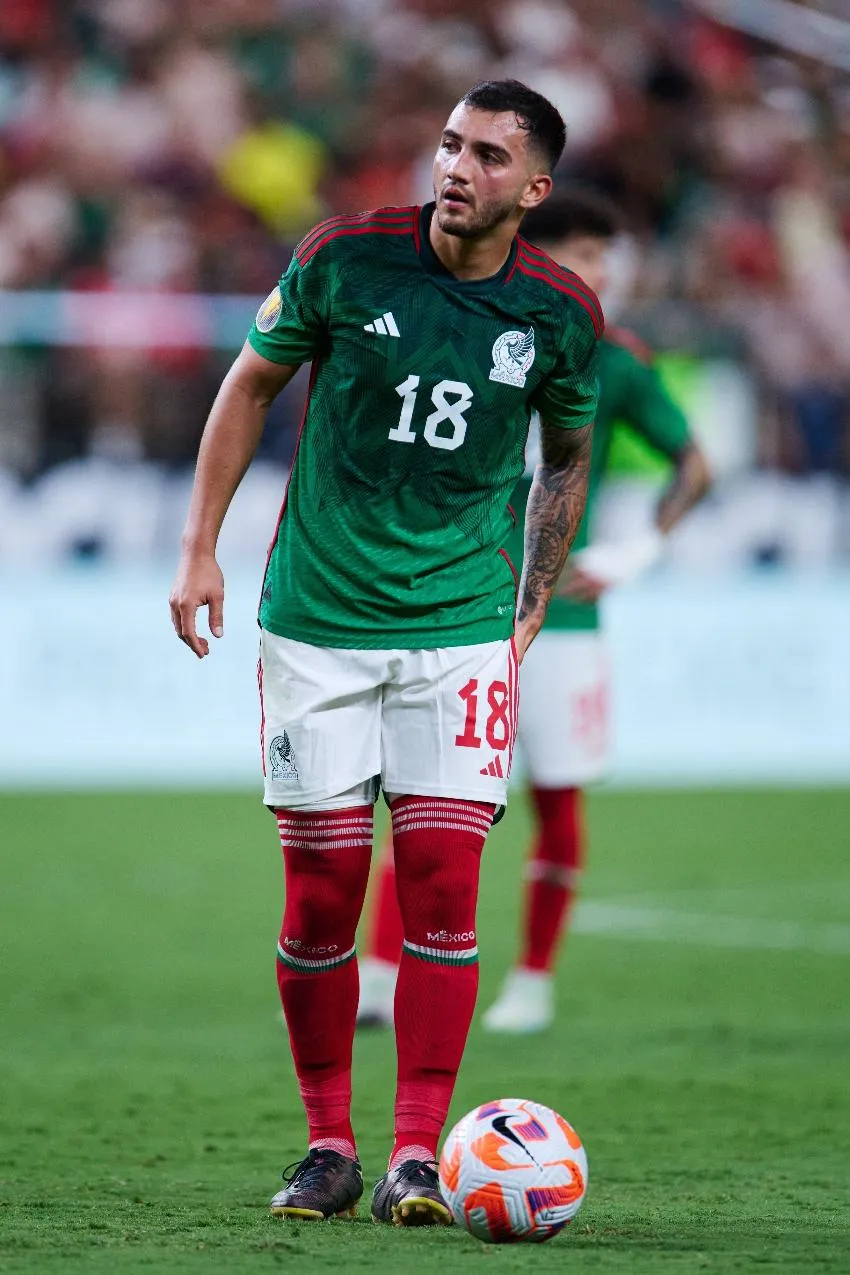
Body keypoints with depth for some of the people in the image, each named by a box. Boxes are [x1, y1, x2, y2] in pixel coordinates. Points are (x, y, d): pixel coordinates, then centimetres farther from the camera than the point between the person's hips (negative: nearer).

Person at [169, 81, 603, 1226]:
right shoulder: (346, 258, -7)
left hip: (461, 628, 1)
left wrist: (531, 613, 13)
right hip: (317, 620, 0)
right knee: (321, 894, -1)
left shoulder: (561, 312, -3)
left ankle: (418, 1153, -3)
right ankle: (328, 1148, 12)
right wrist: (200, 550, 4)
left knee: (442, 884, -8)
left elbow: (568, 456, 15)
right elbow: (251, 384, 7)